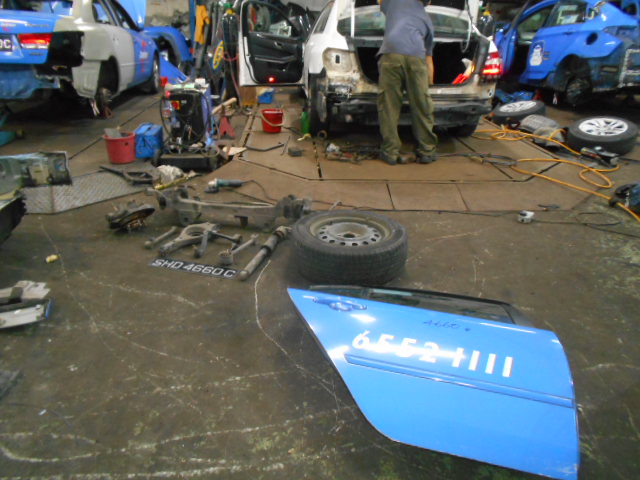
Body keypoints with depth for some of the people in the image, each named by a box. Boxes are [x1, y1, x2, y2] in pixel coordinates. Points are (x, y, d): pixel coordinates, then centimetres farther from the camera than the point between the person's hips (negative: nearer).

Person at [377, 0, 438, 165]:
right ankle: (427, 151, 16)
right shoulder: (426, 19, 31)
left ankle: (390, 152, 6)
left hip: (391, 53, -1)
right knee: (422, 106, 9)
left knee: (389, 106, 3)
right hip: (416, 56, 2)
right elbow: (429, 60, 33)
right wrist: (429, 84, 42)